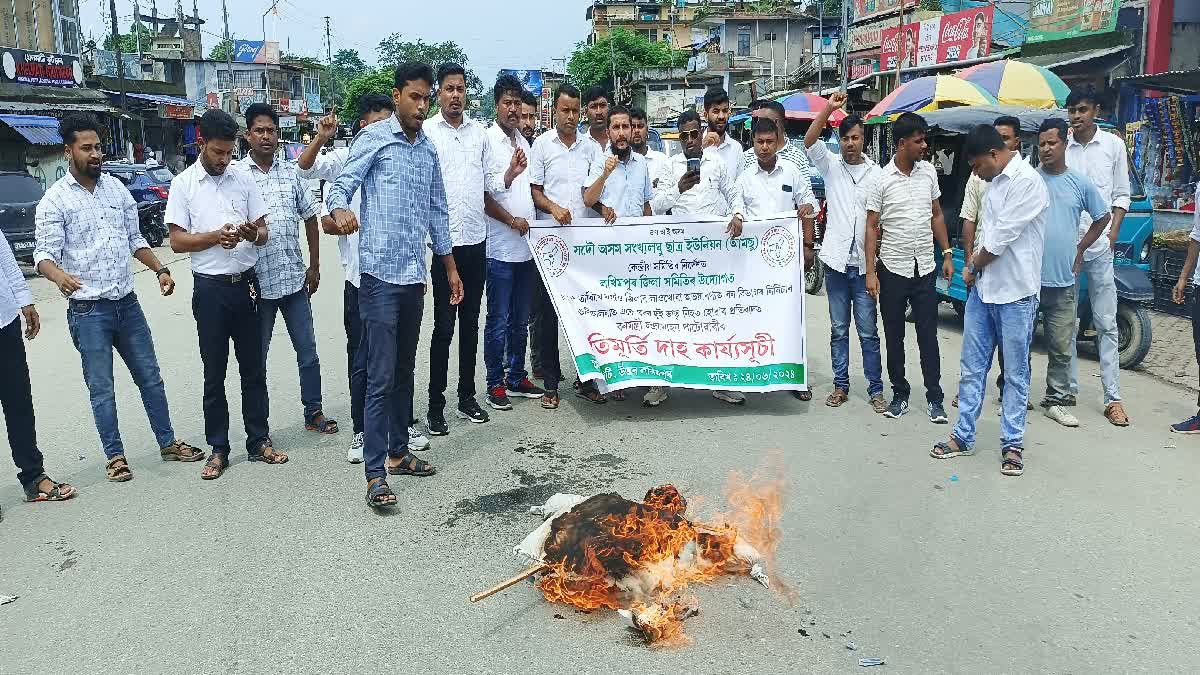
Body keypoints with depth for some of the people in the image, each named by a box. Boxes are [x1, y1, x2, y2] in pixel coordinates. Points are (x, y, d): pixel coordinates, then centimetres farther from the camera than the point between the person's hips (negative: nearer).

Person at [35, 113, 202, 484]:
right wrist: (59, 276, -34)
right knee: (102, 388, 4)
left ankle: (168, 443, 23)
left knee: (150, 377, 11)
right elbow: (44, 254, -13)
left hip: (127, 303, 5)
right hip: (88, 310, -5)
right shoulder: (54, 200, -8)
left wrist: (160, 269, 2)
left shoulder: (116, 188, 8)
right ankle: (115, 456, 16)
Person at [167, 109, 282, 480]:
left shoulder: (244, 179, 6)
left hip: (246, 283, 2)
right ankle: (218, 449, 16)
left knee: (254, 368, 9)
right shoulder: (183, 184, -1)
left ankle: (259, 441, 19)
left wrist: (253, 234, -16)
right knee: (214, 373, 6)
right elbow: (177, 241, -4)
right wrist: (217, 236, -20)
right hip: (210, 287, -2)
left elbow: (263, 232, 7)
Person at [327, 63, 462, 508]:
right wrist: (339, 211, -35)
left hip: (414, 276, 7)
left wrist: (451, 268, 21)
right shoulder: (374, 138, -3)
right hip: (380, 274, -7)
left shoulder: (429, 150, 15)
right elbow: (341, 186, -11)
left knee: (404, 371, 14)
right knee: (380, 376, -7)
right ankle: (375, 474, -3)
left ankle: (398, 452, 26)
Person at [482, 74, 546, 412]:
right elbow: (483, 195, -13)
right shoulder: (487, 140, -8)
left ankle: (517, 378, 24)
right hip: (500, 247, -7)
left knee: (521, 320, 14)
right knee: (498, 321, 0)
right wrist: (512, 220, -15)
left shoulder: (524, 142, 15)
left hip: (526, 245, 7)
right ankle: (496, 384, 10)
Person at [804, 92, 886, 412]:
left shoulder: (877, 173, 4)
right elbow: (809, 141, -12)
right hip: (836, 261, 1)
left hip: (864, 263, -1)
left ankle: (876, 389, 12)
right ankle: (841, 386, 19)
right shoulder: (831, 165, 5)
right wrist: (830, 107, -20)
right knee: (838, 329, 10)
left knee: (868, 331, 3)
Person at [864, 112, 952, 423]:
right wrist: (870, 272, -10)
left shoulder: (928, 172, 4)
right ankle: (900, 394, 20)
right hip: (893, 269, -2)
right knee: (894, 336, 8)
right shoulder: (882, 180, -7)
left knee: (928, 335, 5)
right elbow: (872, 228, -5)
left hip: (925, 268, 2)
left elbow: (936, 215, 13)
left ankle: (935, 397, 12)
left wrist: (947, 254, 7)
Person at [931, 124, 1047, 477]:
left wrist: (974, 267, -3)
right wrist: (974, 264, 4)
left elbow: (1002, 237, -16)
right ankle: (963, 436, 20)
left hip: (1015, 292, -8)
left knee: (1016, 373, 5)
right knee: (972, 367, 11)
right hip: (983, 289, 8)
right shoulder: (995, 182, 13)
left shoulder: (1027, 182, -14)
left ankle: (1012, 444, 14)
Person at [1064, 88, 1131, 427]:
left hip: (1099, 245, -1)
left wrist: (1112, 234, -5)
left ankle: (1113, 398, 5)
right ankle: (1069, 389, 18)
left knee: (1106, 323, 1)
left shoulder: (1113, 145, 4)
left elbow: (1121, 195, 7)